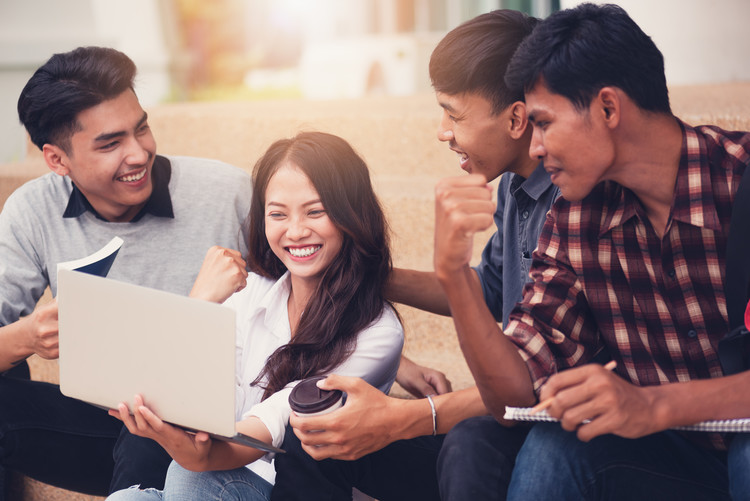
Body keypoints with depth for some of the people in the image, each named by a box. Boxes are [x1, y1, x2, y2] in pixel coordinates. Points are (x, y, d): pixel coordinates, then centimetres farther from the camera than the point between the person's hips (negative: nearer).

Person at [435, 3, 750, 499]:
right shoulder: (573, 220, 0)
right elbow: (515, 394, -3)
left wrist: (652, 404, -39)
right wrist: (453, 273, -17)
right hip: (673, 455, 3)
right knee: (553, 446, -23)